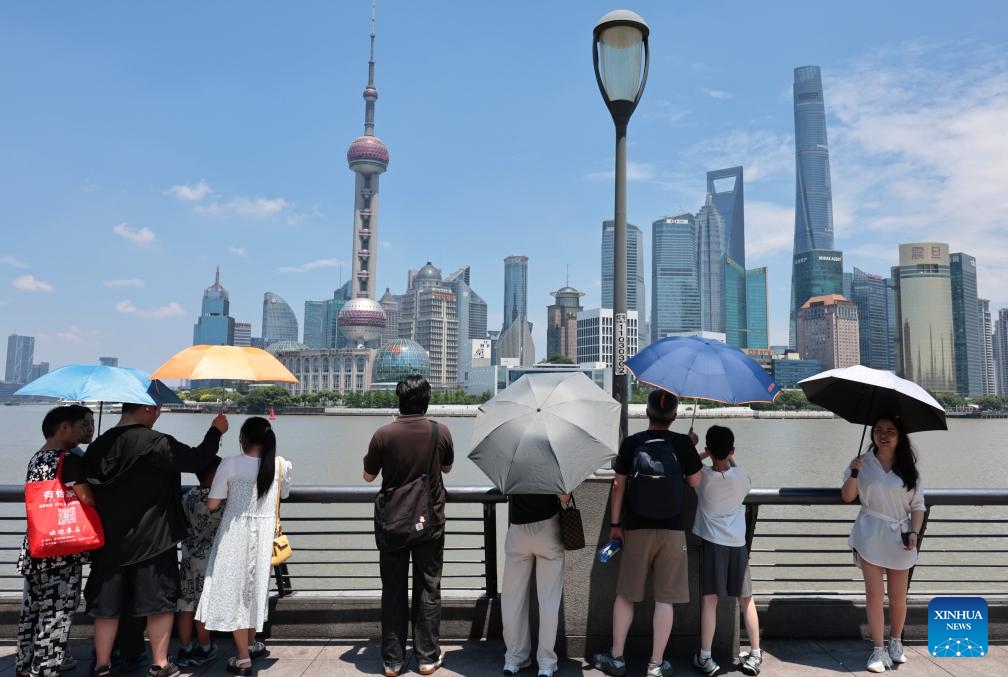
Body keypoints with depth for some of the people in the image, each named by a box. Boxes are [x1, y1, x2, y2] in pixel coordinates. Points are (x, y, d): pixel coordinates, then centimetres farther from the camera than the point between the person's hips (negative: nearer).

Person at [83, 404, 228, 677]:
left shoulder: (97, 446, 1)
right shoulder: (155, 443, -19)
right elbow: (196, 460, -18)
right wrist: (215, 431, -4)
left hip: (110, 541, 5)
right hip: (153, 541, -5)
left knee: (106, 604, 15)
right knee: (159, 602, 8)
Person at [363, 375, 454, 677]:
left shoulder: (383, 434, -12)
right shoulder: (441, 432, -8)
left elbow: (368, 476, 0)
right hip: (431, 522, 0)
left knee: (393, 590, 10)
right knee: (428, 589, 11)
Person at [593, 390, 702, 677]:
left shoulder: (631, 443, -3)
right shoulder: (682, 443, -5)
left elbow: (618, 485, -2)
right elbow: (696, 481, 4)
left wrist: (615, 524, 5)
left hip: (637, 529, 1)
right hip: (672, 530, 0)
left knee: (625, 594, 13)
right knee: (664, 599, 7)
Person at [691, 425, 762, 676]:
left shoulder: (702, 475, -9)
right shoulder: (740, 475, -5)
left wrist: (704, 454, 14)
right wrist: (730, 460, 22)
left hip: (712, 543, -2)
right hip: (737, 544, 2)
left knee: (709, 599, 0)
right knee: (746, 599, 14)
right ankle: (755, 655, 22)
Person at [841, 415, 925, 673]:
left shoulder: (908, 467, 2)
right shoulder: (863, 462, -1)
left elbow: (918, 505, 5)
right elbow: (847, 497, -3)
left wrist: (914, 532, -8)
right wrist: (854, 473, -19)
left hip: (899, 537, 2)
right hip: (870, 537, -1)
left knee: (898, 597, 11)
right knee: (874, 594, -1)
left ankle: (896, 643, 32)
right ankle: (878, 650, 9)